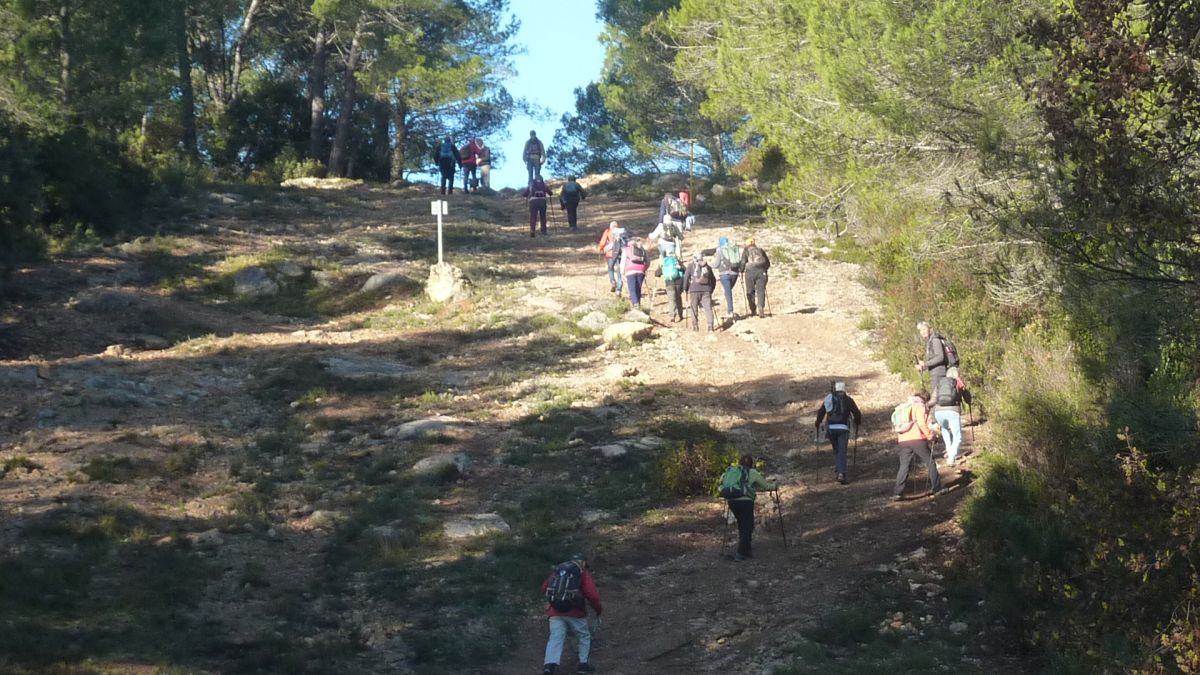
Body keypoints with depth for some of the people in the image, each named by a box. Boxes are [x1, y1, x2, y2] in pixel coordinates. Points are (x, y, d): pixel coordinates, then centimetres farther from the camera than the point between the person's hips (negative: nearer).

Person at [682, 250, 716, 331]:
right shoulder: (707, 267, 14)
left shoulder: (691, 266, 4)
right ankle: (710, 326, -7)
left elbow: (686, 277, -3)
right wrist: (711, 290, 27)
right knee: (708, 308, 2)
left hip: (694, 290, -2)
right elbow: (713, 280, 18)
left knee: (694, 309, 9)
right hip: (706, 290, 2)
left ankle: (695, 326, 7)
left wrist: (685, 289, 8)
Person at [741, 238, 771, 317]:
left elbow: (743, 262, 0)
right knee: (761, 291, -3)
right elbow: (768, 263, 18)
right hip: (762, 271, 2)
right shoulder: (760, 250, 20)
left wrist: (741, 270, 13)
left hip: (750, 271, -2)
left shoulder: (746, 250, 12)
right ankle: (761, 307, -25)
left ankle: (753, 311, 8)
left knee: (750, 292, 8)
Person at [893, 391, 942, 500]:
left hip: (903, 441, 6)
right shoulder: (919, 407, 3)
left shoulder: (903, 409, 25)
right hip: (917, 438, -6)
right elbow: (922, 424, -9)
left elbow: (897, 426, 21)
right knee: (930, 462, 9)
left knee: (904, 466, 6)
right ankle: (936, 488, 12)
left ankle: (897, 493, -5)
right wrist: (930, 435, -2)